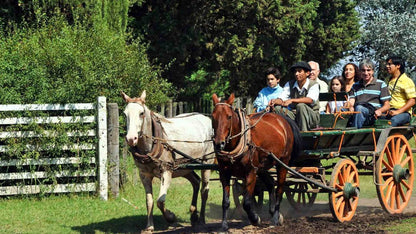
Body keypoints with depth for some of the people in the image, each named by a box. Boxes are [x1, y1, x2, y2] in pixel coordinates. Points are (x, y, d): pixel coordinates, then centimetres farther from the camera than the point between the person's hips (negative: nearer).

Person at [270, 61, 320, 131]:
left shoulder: (314, 85, -7)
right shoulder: (289, 84, 7)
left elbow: (310, 100, -26)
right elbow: (282, 98, -5)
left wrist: (292, 100, -38)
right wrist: (276, 101, -30)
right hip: (294, 115, 4)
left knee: (301, 106, -35)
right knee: (277, 108, -18)